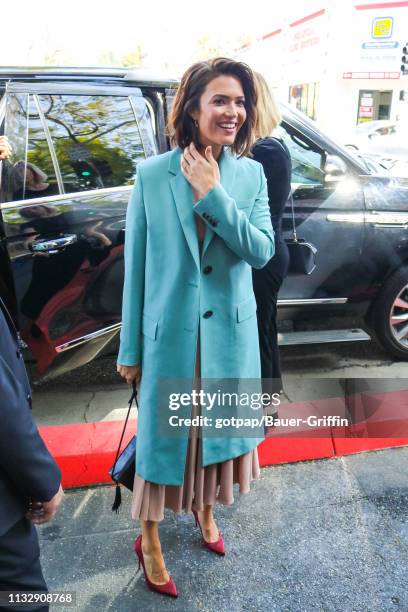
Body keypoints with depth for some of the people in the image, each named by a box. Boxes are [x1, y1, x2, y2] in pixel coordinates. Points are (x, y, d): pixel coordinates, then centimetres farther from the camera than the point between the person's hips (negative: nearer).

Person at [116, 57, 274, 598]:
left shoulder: (252, 174, -1)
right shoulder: (152, 174, -9)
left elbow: (262, 251, -11)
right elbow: (135, 266, -6)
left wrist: (213, 193, -18)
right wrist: (130, 348, -3)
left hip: (229, 334, 3)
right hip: (169, 334, -3)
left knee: (217, 428, 21)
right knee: (162, 434, 12)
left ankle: (205, 510, 50)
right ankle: (149, 539, 37)